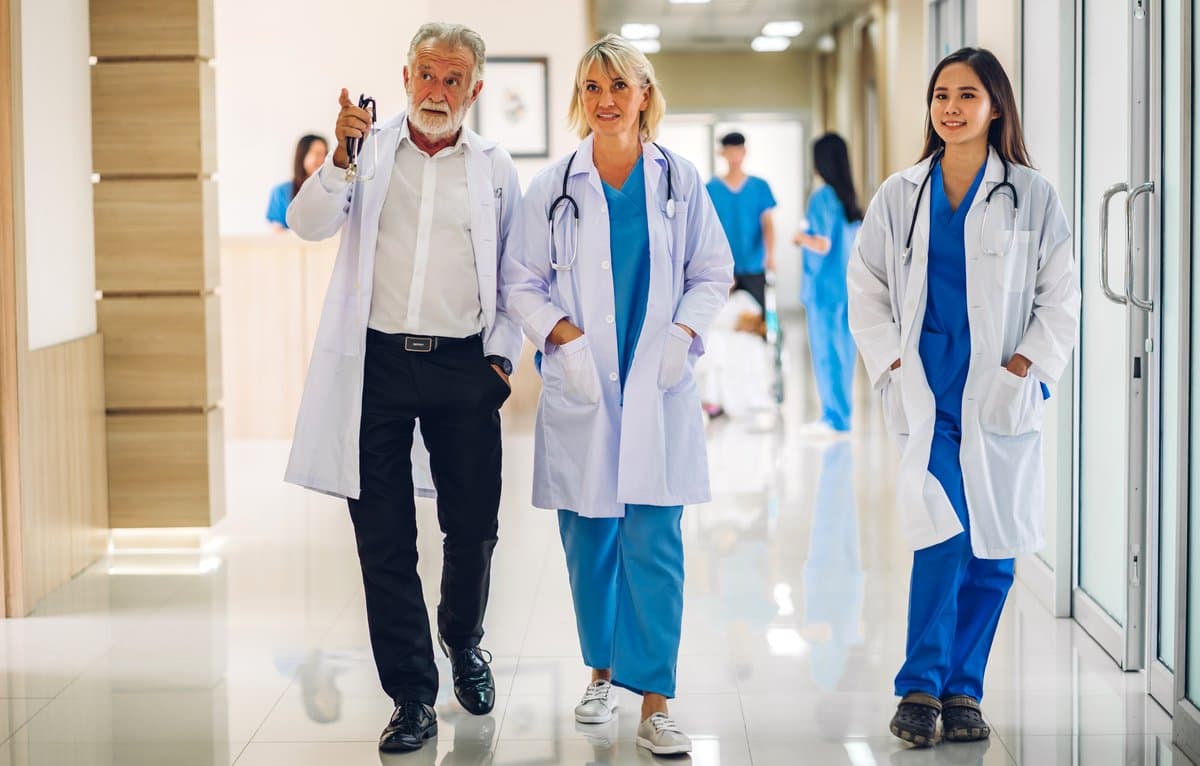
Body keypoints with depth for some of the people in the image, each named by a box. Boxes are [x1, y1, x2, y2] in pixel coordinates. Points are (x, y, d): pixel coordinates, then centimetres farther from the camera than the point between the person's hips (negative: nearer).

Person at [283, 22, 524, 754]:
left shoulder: (496, 169, 7)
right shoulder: (370, 150, 4)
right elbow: (310, 224, -9)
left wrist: (503, 353, 1)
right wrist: (340, 160, -25)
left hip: (462, 365, 1)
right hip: (377, 362, -1)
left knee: (474, 526, 8)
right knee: (385, 538, 2)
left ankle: (464, 642, 38)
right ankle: (413, 696, 11)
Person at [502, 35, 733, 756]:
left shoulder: (680, 180, 3)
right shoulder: (553, 187, 3)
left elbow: (713, 274, 9)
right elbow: (522, 284, 5)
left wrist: (685, 330, -8)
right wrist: (564, 335, -10)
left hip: (658, 389, -1)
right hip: (581, 389, 1)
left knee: (655, 544, -7)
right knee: (588, 541, 8)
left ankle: (655, 703, -3)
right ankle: (602, 673, 28)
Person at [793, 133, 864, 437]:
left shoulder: (822, 198, -15)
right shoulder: (849, 197, 7)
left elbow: (822, 245, -19)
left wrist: (801, 237, 0)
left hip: (824, 286, -7)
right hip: (847, 284, 7)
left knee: (826, 351, 0)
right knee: (843, 349, 12)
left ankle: (834, 418, 4)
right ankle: (840, 414, 18)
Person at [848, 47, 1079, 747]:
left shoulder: (1032, 197, 2)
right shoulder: (900, 196, 7)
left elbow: (1060, 300, 4)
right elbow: (867, 289, 13)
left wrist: (1021, 369, -6)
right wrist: (892, 364, 1)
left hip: (1001, 398, 0)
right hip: (928, 395, 0)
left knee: (992, 552, 3)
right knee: (945, 539, -13)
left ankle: (963, 690, 17)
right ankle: (921, 686, -1)